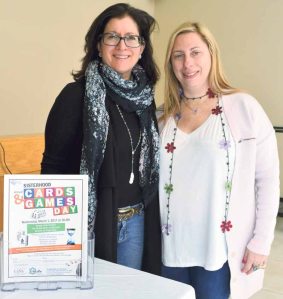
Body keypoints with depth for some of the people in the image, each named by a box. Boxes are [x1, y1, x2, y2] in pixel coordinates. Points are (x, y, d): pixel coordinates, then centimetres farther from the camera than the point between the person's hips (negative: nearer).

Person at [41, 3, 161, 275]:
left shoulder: (144, 97, 6)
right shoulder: (77, 94, -12)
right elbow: (53, 166, -11)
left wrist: (150, 218, 12)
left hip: (137, 222, 6)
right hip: (91, 221, -5)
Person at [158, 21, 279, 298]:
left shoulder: (244, 107, -7)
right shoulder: (163, 117, 5)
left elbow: (268, 178, -5)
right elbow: (154, 181, 11)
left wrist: (261, 241, -7)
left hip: (223, 249, -3)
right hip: (173, 247, 4)